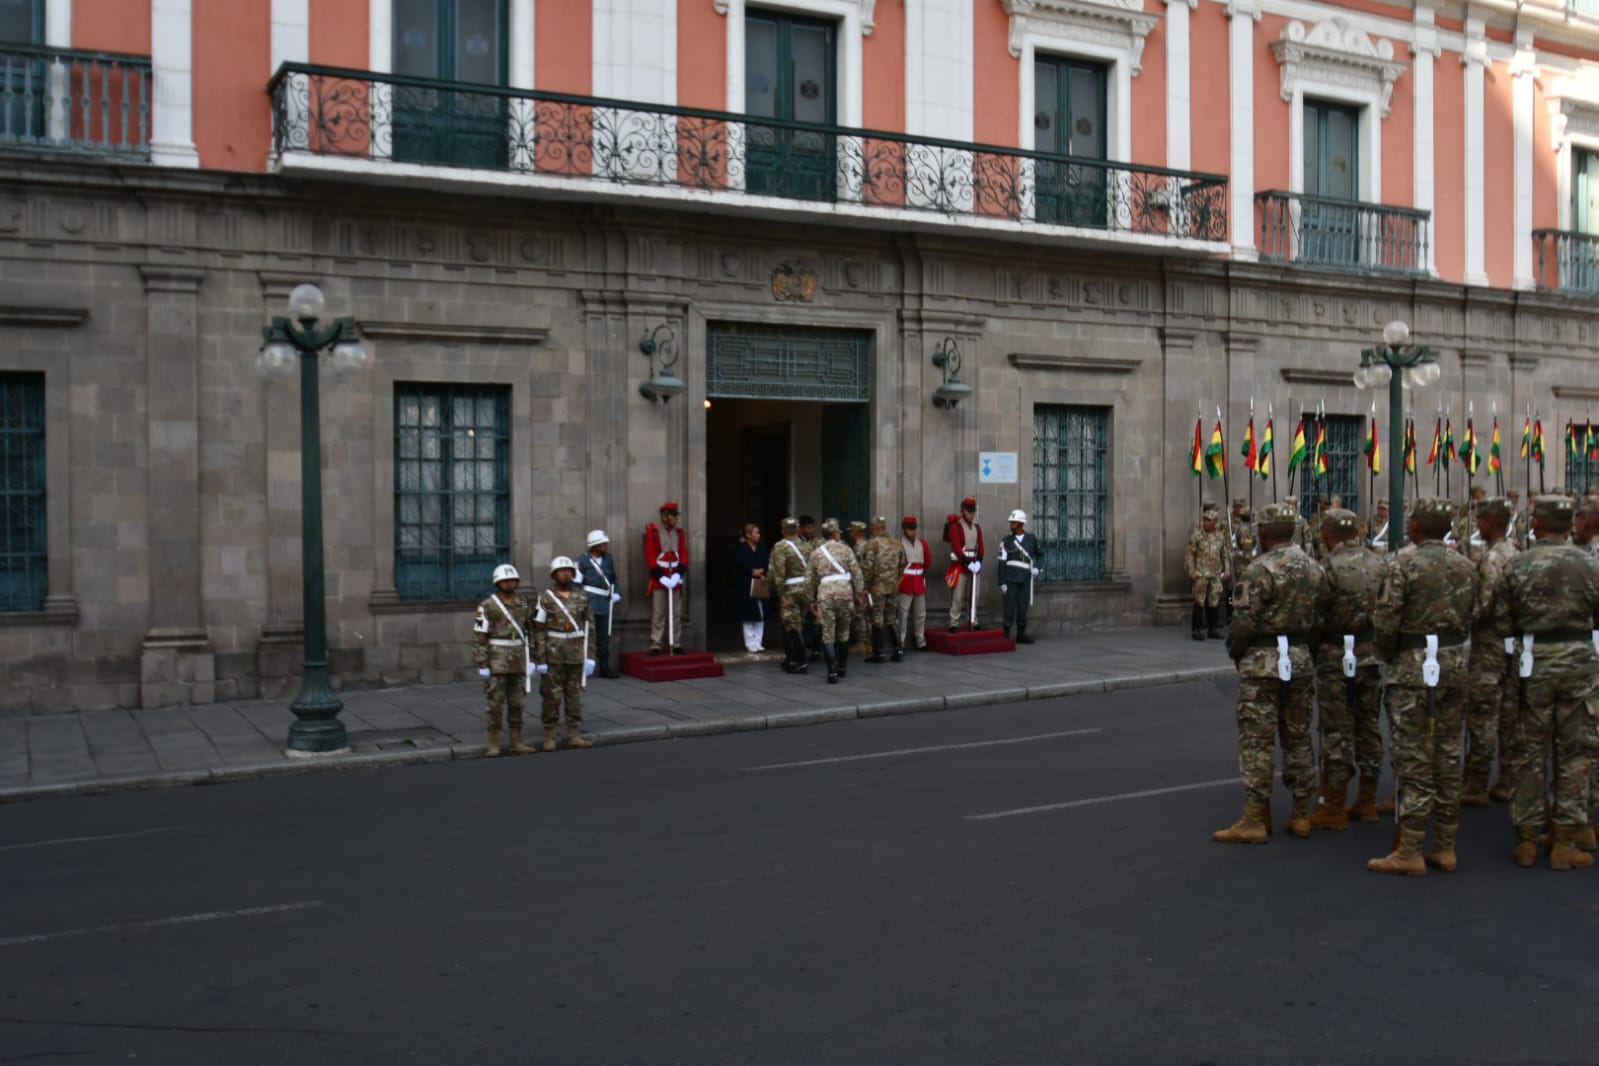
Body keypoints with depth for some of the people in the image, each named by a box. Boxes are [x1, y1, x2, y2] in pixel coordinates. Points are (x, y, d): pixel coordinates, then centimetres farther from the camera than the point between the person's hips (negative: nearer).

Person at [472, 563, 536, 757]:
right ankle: (493, 745, 5)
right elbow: (479, 637, -10)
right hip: (496, 662, -5)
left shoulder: (522, 604, 8)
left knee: (516, 703, 7)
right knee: (496, 704, -3)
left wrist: (531, 659, 9)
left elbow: (530, 631, 13)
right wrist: (481, 665, -15)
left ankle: (517, 743, 13)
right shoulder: (487, 606, -9)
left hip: (517, 662, 5)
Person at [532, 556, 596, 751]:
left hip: (576, 656, 3)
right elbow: (538, 631, -7)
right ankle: (549, 737, 10)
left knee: (575, 697, 6)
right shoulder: (545, 598, -4)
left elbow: (589, 629, 8)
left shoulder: (582, 599, 6)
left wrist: (590, 656, 3)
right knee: (552, 697, 2)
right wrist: (540, 659, -11)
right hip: (554, 656, -3)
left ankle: (574, 736, 12)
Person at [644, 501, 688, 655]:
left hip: (676, 580, 4)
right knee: (658, 614, -3)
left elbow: (684, 556, 5)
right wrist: (661, 577, -15)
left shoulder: (679, 533, 9)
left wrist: (677, 576, -9)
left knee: (676, 614, 6)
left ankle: (676, 644, 12)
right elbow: (650, 557, -8)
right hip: (658, 580, -4)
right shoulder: (652, 532, -4)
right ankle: (655, 645, -1)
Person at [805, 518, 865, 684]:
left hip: (825, 593, 0)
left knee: (828, 634, 0)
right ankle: (842, 667, 27)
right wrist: (859, 590, 9)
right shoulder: (845, 548, 6)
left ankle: (832, 671, -10)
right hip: (845, 591, 0)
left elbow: (811, 578, 15)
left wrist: (812, 599, 23)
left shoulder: (816, 553, 12)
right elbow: (856, 571, 1)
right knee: (843, 632, 15)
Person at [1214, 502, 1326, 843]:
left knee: (1257, 742, -3)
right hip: (1300, 659, 7)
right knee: (1298, 738, 14)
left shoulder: (1261, 569, -16)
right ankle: (1301, 815, 19)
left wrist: (1234, 650, 0)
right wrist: (1302, 646, 16)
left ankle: (1255, 820, -1)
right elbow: (1319, 616, 8)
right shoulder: (1313, 568, 8)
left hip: (1263, 661, -7)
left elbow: (1243, 621, -17)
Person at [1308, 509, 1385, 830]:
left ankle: (1334, 808, 5)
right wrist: (1381, 642, 15)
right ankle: (1367, 801, 22)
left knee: (1337, 731, 0)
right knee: (1369, 726, 14)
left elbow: (1317, 614, -13)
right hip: (1372, 653, 6)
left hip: (1336, 656, -5)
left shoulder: (1328, 566, -13)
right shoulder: (1379, 563, 4)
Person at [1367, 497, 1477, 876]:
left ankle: (1410, 852, 0)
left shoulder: (1405, 561, -12)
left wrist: (1388, 655, 2)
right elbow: (1469, 617, 9)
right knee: (1448, 755, 12)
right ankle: (1445, 847, 18)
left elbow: (1385, 619, -15)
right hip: (1455, 661, 7)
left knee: (1414, 759, -4)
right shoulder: (1466, 566, 8)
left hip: (1415, 664, -6)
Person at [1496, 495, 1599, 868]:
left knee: (1530, 751, 9)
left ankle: (1526, 839, 13)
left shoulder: (1516, 566, -5)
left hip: (1534, 662, 0)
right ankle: (1566, 840, 10)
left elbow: (1503, 622, -4)